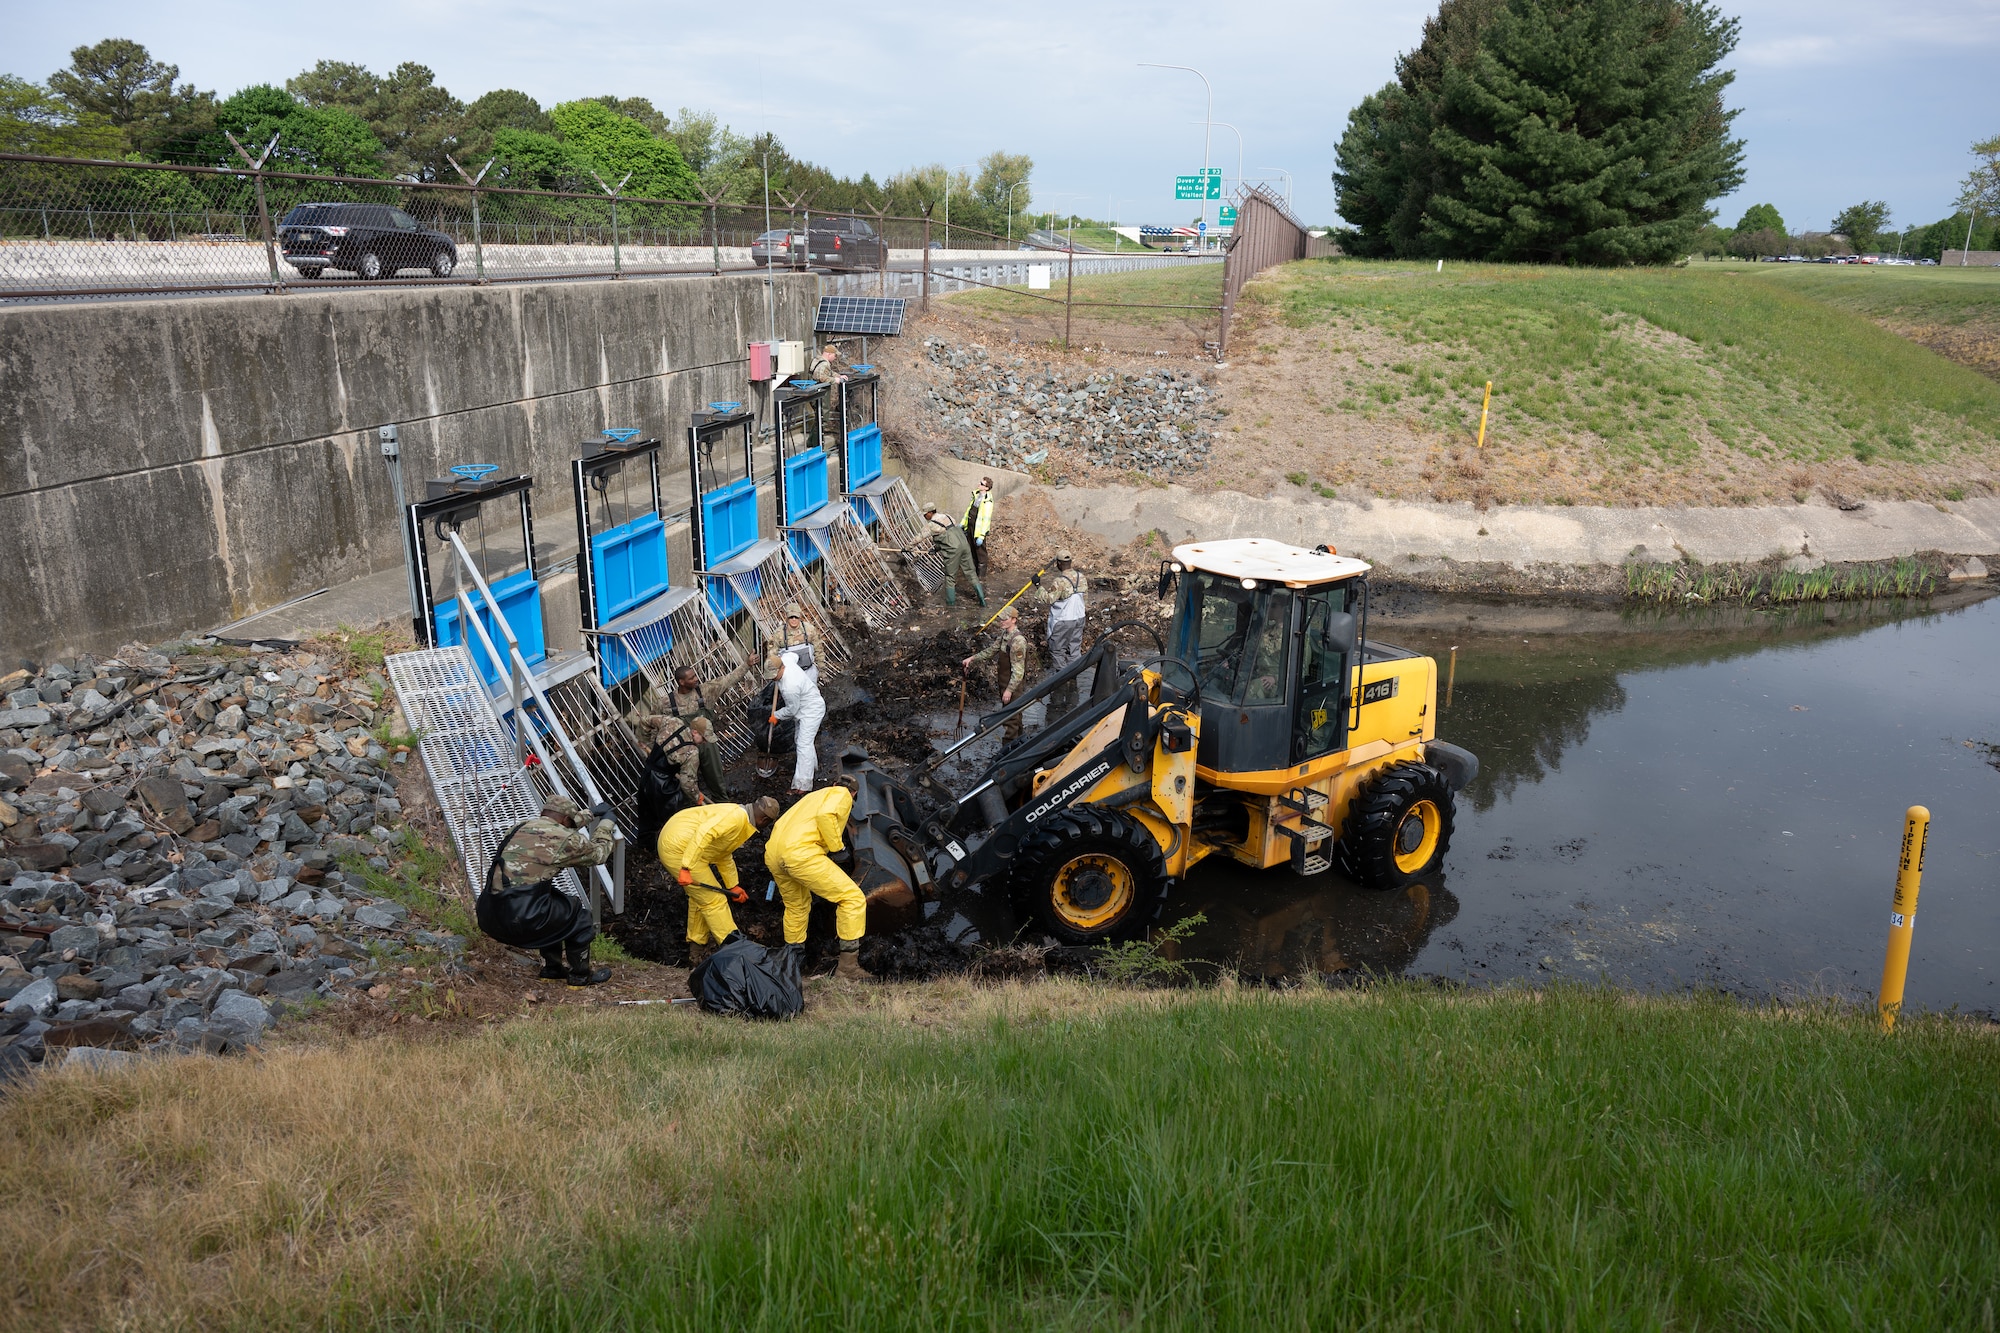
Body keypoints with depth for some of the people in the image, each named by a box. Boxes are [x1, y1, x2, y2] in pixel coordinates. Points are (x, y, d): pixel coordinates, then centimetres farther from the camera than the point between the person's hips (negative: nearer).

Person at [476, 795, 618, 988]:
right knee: (579, 911, 15)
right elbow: (598, 853, 15)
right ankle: (580, 976, 24)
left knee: (553, 902, 30)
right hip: (520, 920, -7)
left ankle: (551, 969, 37)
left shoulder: (521, 827, 16)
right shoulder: (564, 838, -4)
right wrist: (606, 822, 31)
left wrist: (590, 813, 50)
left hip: (488, 917, 7)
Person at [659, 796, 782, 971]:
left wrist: (733, 886, 34)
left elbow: (724, 856, 29)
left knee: (700, 896, 22)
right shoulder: (737, 816, -16)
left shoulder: (739, 816, 17)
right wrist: (686, 868, -31)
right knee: (713, 900, -4)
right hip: (678, 849, -11)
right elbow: (704, 833, -29)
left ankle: (696, 952, 32)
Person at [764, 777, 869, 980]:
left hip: (772, 855, 9)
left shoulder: (814, 795, 34)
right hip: (801, 853, -9)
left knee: (796, 906, 31)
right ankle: (849, 968, -4)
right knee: (853, 899, -3)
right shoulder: (842, 794, 10)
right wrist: (836, 846, -1)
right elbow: (825, 815, -13)